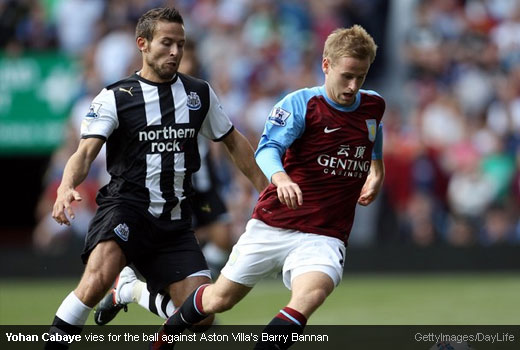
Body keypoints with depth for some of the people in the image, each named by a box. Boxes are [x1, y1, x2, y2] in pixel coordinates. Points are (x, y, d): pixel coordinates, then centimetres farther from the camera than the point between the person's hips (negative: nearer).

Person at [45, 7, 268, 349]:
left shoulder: (199, 93, 10)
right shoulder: (115, 98, -1)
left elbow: (234, 142, 23)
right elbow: (86, 152, -12)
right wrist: (67, 187, -32)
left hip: (174, 219, 4)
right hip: (126, 206, -4)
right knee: (99, 277, -33)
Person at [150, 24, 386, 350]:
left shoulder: (374, 106, 6)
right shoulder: (301, 103, -8)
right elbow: (267, 148, -23)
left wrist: (376, 175, 11)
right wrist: (280, 178, -43)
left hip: (325, 236, 1)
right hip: (273, 225, -1)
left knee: (310, 293, -32)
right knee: (219, 299, 8)